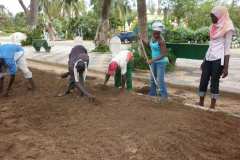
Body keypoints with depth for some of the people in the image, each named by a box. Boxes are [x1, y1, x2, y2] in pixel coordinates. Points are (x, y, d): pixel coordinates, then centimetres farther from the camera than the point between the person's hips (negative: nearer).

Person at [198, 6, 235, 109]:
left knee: (214, 82, -2)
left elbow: (227, 48, -11)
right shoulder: (213, 27, 14)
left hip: (219, 59, -7)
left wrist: (226, 67, -15)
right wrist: (204, 61, 19)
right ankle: (201, 103, 16)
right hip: (209, 58, 7)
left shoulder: (227, 28, -7)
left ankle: (212, 107, 8)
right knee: (203, 80, 5)